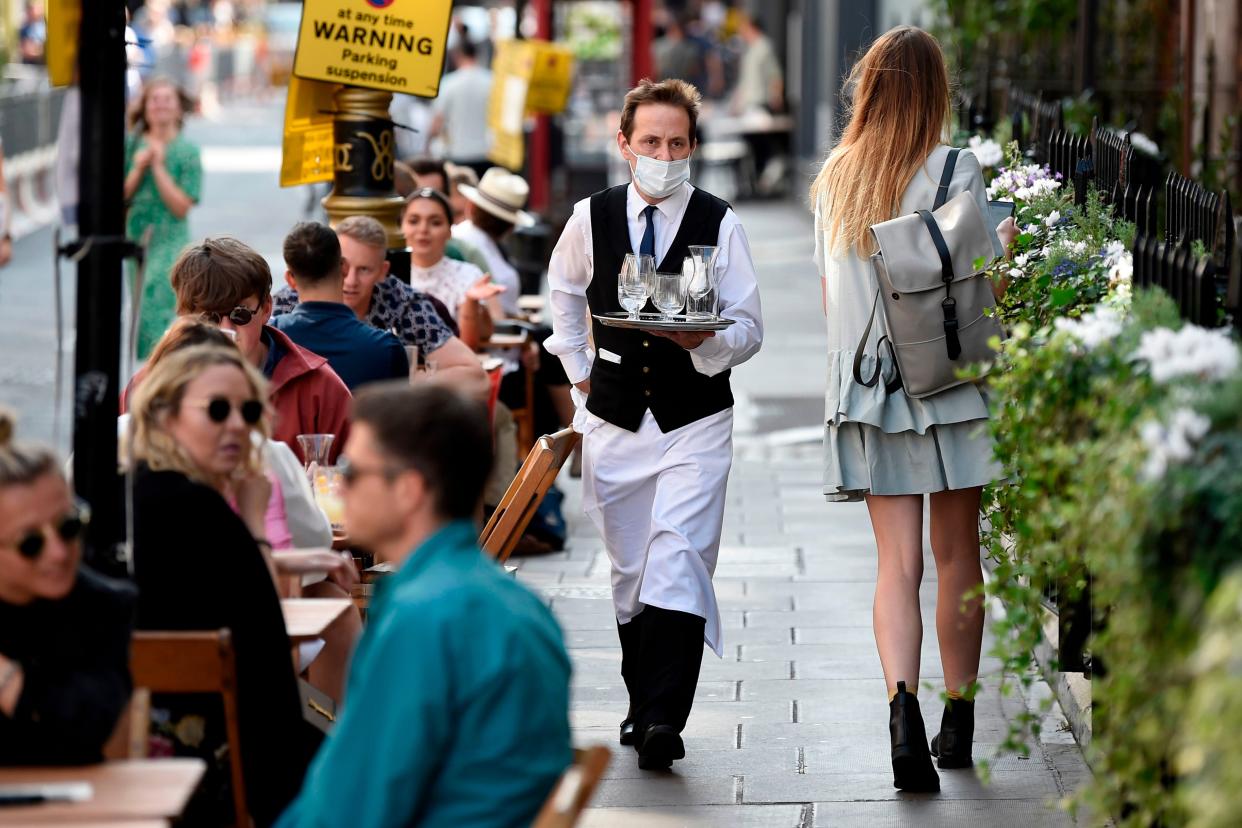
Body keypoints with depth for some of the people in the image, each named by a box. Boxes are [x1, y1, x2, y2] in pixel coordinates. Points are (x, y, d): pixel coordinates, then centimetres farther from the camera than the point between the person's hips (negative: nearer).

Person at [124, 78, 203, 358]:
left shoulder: (187, 152, -5)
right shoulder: (132, 146, 6)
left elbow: (181, 206, -11)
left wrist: (158, 166, -14)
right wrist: (138, 168, -12)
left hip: (170, 243, -4)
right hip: (134, 238, 4)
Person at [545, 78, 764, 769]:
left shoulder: (720, 225, -5)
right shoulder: (592, 219, 2)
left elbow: (749, 329, -3)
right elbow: (564, 290, 24)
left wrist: (705, 340, -24)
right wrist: (580, 369, 16)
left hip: (696, 420, -3)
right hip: (615, 420, 3)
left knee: (678, 560, -16)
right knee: (630, 570, 11)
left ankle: (665, 719, -22)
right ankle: (642, 704, 25)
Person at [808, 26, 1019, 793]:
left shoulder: (835, 177, 6)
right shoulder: (955, 170, -8)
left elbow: (829, 296, 12)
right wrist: (1005, 238, 7)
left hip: (867, 382, 3)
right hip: (950, 385, -3)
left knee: (897, 560, 0)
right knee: (957, 555, 10)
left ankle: (902, 702, -22)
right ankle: (958, 722, 18)